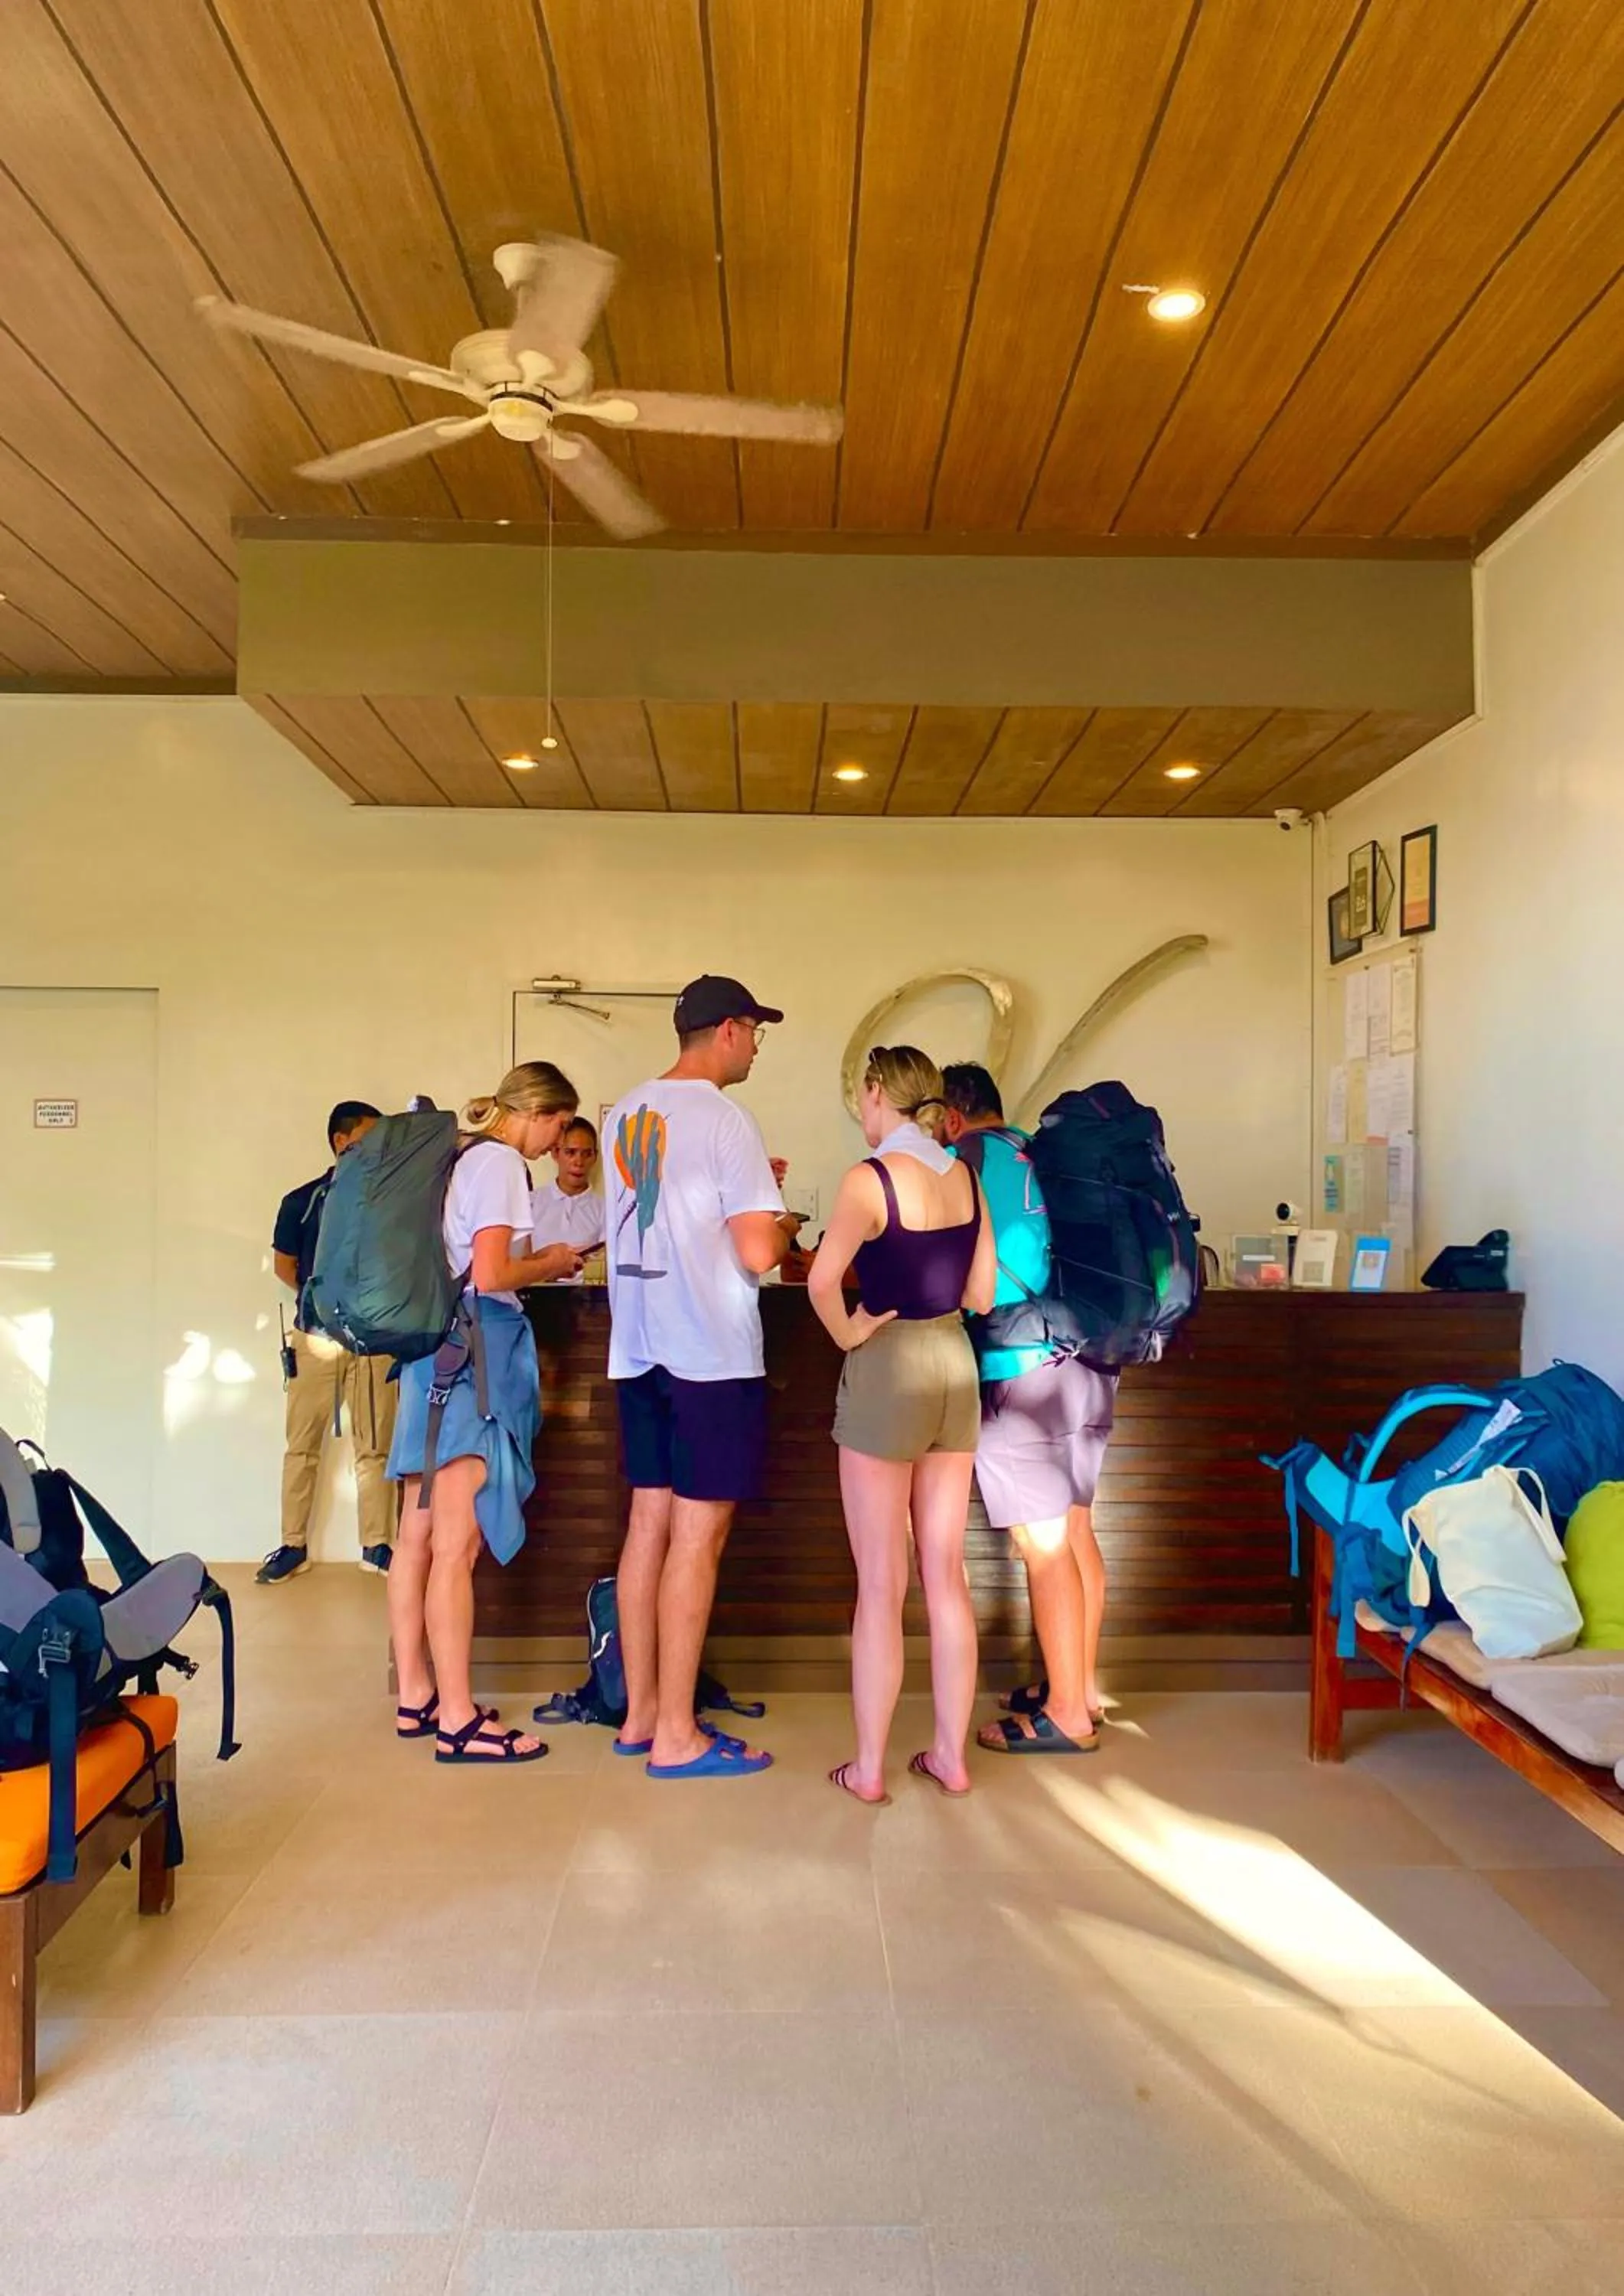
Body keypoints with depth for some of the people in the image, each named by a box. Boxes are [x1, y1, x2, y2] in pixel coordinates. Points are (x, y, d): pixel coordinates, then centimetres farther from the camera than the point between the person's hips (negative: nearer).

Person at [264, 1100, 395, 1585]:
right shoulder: (302, 1201, 3)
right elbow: (284, 1264, 12)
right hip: (315, 1336, 0)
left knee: (375, 1446, 5)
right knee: (302, 1445, 5)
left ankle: (376, 1545, 13)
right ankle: (293, 1546, 15)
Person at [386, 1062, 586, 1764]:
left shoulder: (462, 1156, 17)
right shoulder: (501, 1162, -9)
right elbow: (491, 1273, -18)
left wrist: (536, 1263, 16)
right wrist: (549, 1265, -1)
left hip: (438, 1344, 10)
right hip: (476, 1347, -10)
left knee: (419, 1536, 11)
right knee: (457, 1543, -7)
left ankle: (416, 1697, 20)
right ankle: (457, 1720, -2)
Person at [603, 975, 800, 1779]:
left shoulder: (625, 1114, 11)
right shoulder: (725, 1120, -12)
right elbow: (756, 1253, -17)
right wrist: (783, 1225, 4)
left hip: (638, 1350, 8)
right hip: (712, 1355, -8)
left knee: (650, 1523, 13)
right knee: (698, 1536, -1)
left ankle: (640, 1713, 22)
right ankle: (676, 1737, 6)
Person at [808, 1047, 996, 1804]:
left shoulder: (872, 1177, -14)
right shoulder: (964, 1178, 5)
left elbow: (822, 1280, -27)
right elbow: (981, 1294, 9)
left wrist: (847, 1334, -11)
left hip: (889, 1370, -6)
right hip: (955, 1364, 6)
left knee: (880, 1584, 3)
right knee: (945, 1575, 13)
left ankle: (868, 1768, 14)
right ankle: (950, 1755, 23)